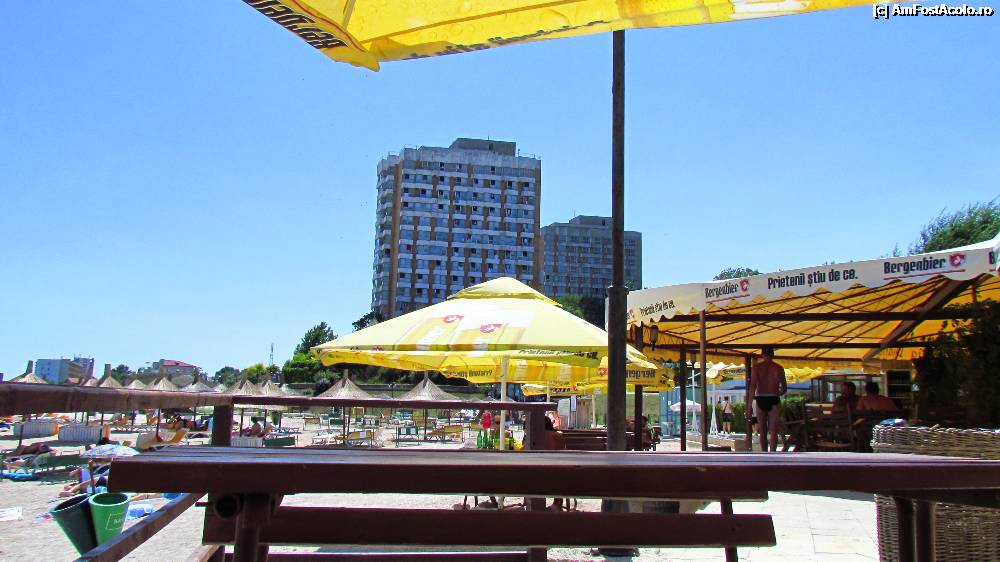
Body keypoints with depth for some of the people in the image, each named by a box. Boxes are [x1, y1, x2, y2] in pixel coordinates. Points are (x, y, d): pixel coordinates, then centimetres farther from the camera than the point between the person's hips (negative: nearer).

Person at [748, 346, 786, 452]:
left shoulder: (757, 367, -2)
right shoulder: (778, 368, 1)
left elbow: (753, 385, -12)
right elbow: (784, 389, 4)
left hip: (760, 400, 1)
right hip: (774, 400, -1)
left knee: (762, 431, 13)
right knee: (773, 431, 1)